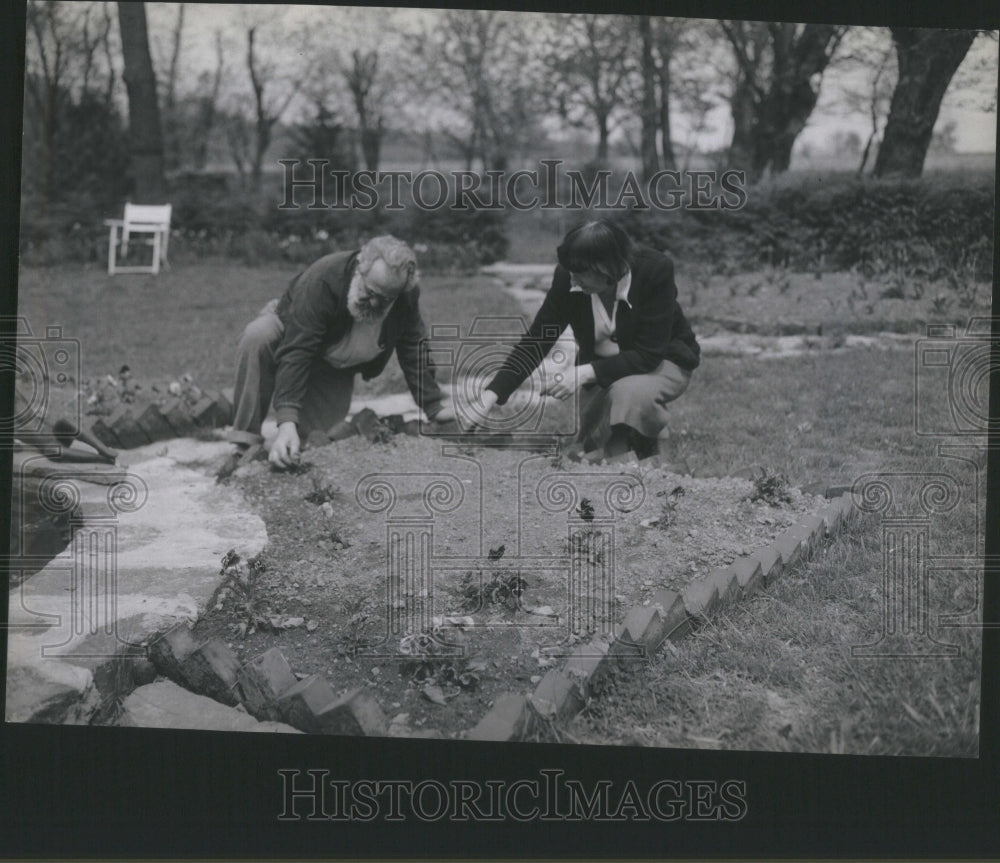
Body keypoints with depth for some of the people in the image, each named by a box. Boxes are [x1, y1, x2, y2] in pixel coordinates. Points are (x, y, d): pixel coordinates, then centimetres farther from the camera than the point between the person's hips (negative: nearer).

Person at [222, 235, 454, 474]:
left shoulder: (406, 295, -23)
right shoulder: (321, 281, -39)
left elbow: (414, 351, -10)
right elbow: (295, 352, -44)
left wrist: (434, 408, -11)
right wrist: (287, 421, -52)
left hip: (335, 371, 4)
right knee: (257, 337, -39)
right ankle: (247, 444, -31)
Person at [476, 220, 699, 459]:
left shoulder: (655, 270, -30)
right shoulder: (568, 278, -20)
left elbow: (649, 354, -30)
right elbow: (536, 340, -17)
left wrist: (584, 374, -39)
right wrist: (492, 394, -28)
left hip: (661, 361, -4)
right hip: (601, 367, 4)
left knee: (630, 393, -36)